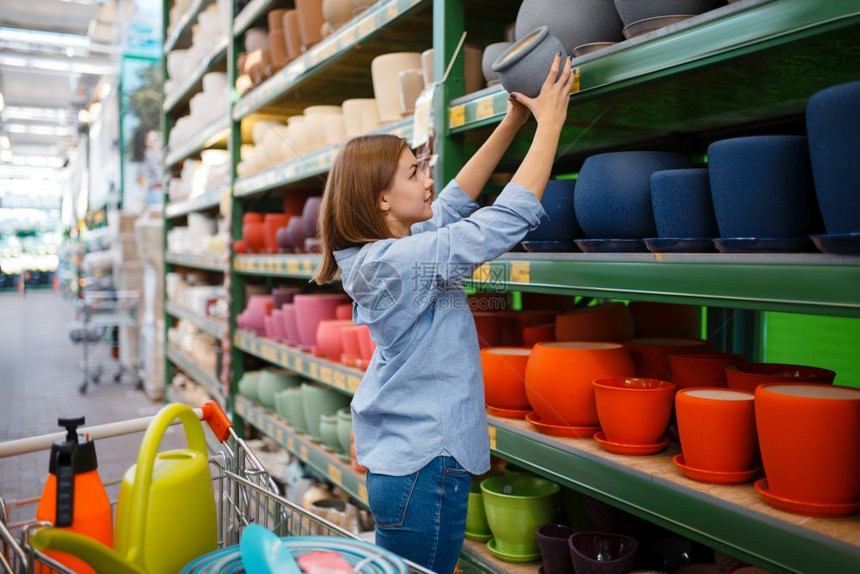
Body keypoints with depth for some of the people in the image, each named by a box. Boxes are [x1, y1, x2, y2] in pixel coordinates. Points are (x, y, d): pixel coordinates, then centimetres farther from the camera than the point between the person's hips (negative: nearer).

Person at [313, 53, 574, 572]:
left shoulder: (374, 256, 5)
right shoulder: (402, 261, -23)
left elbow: (455, 201, 13)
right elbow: (513, 216, -21)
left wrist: (512, 122, 12)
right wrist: (549, 123, -11)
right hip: (426, 471, -9)